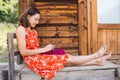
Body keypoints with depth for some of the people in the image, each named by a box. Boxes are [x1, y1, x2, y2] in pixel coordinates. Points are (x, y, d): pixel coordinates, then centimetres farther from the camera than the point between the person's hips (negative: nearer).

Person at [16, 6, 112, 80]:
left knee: (67, 60, -7)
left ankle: (97, 61, -6)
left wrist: (48, 48, -2)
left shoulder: (32, 30, 16)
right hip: (33, 60, -8)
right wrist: (44, 49, -17)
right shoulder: (21, 29, -11)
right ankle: (96, 55, -2)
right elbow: (23, 52, -19)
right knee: (68, 58, -11)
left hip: (39, 57, 8)